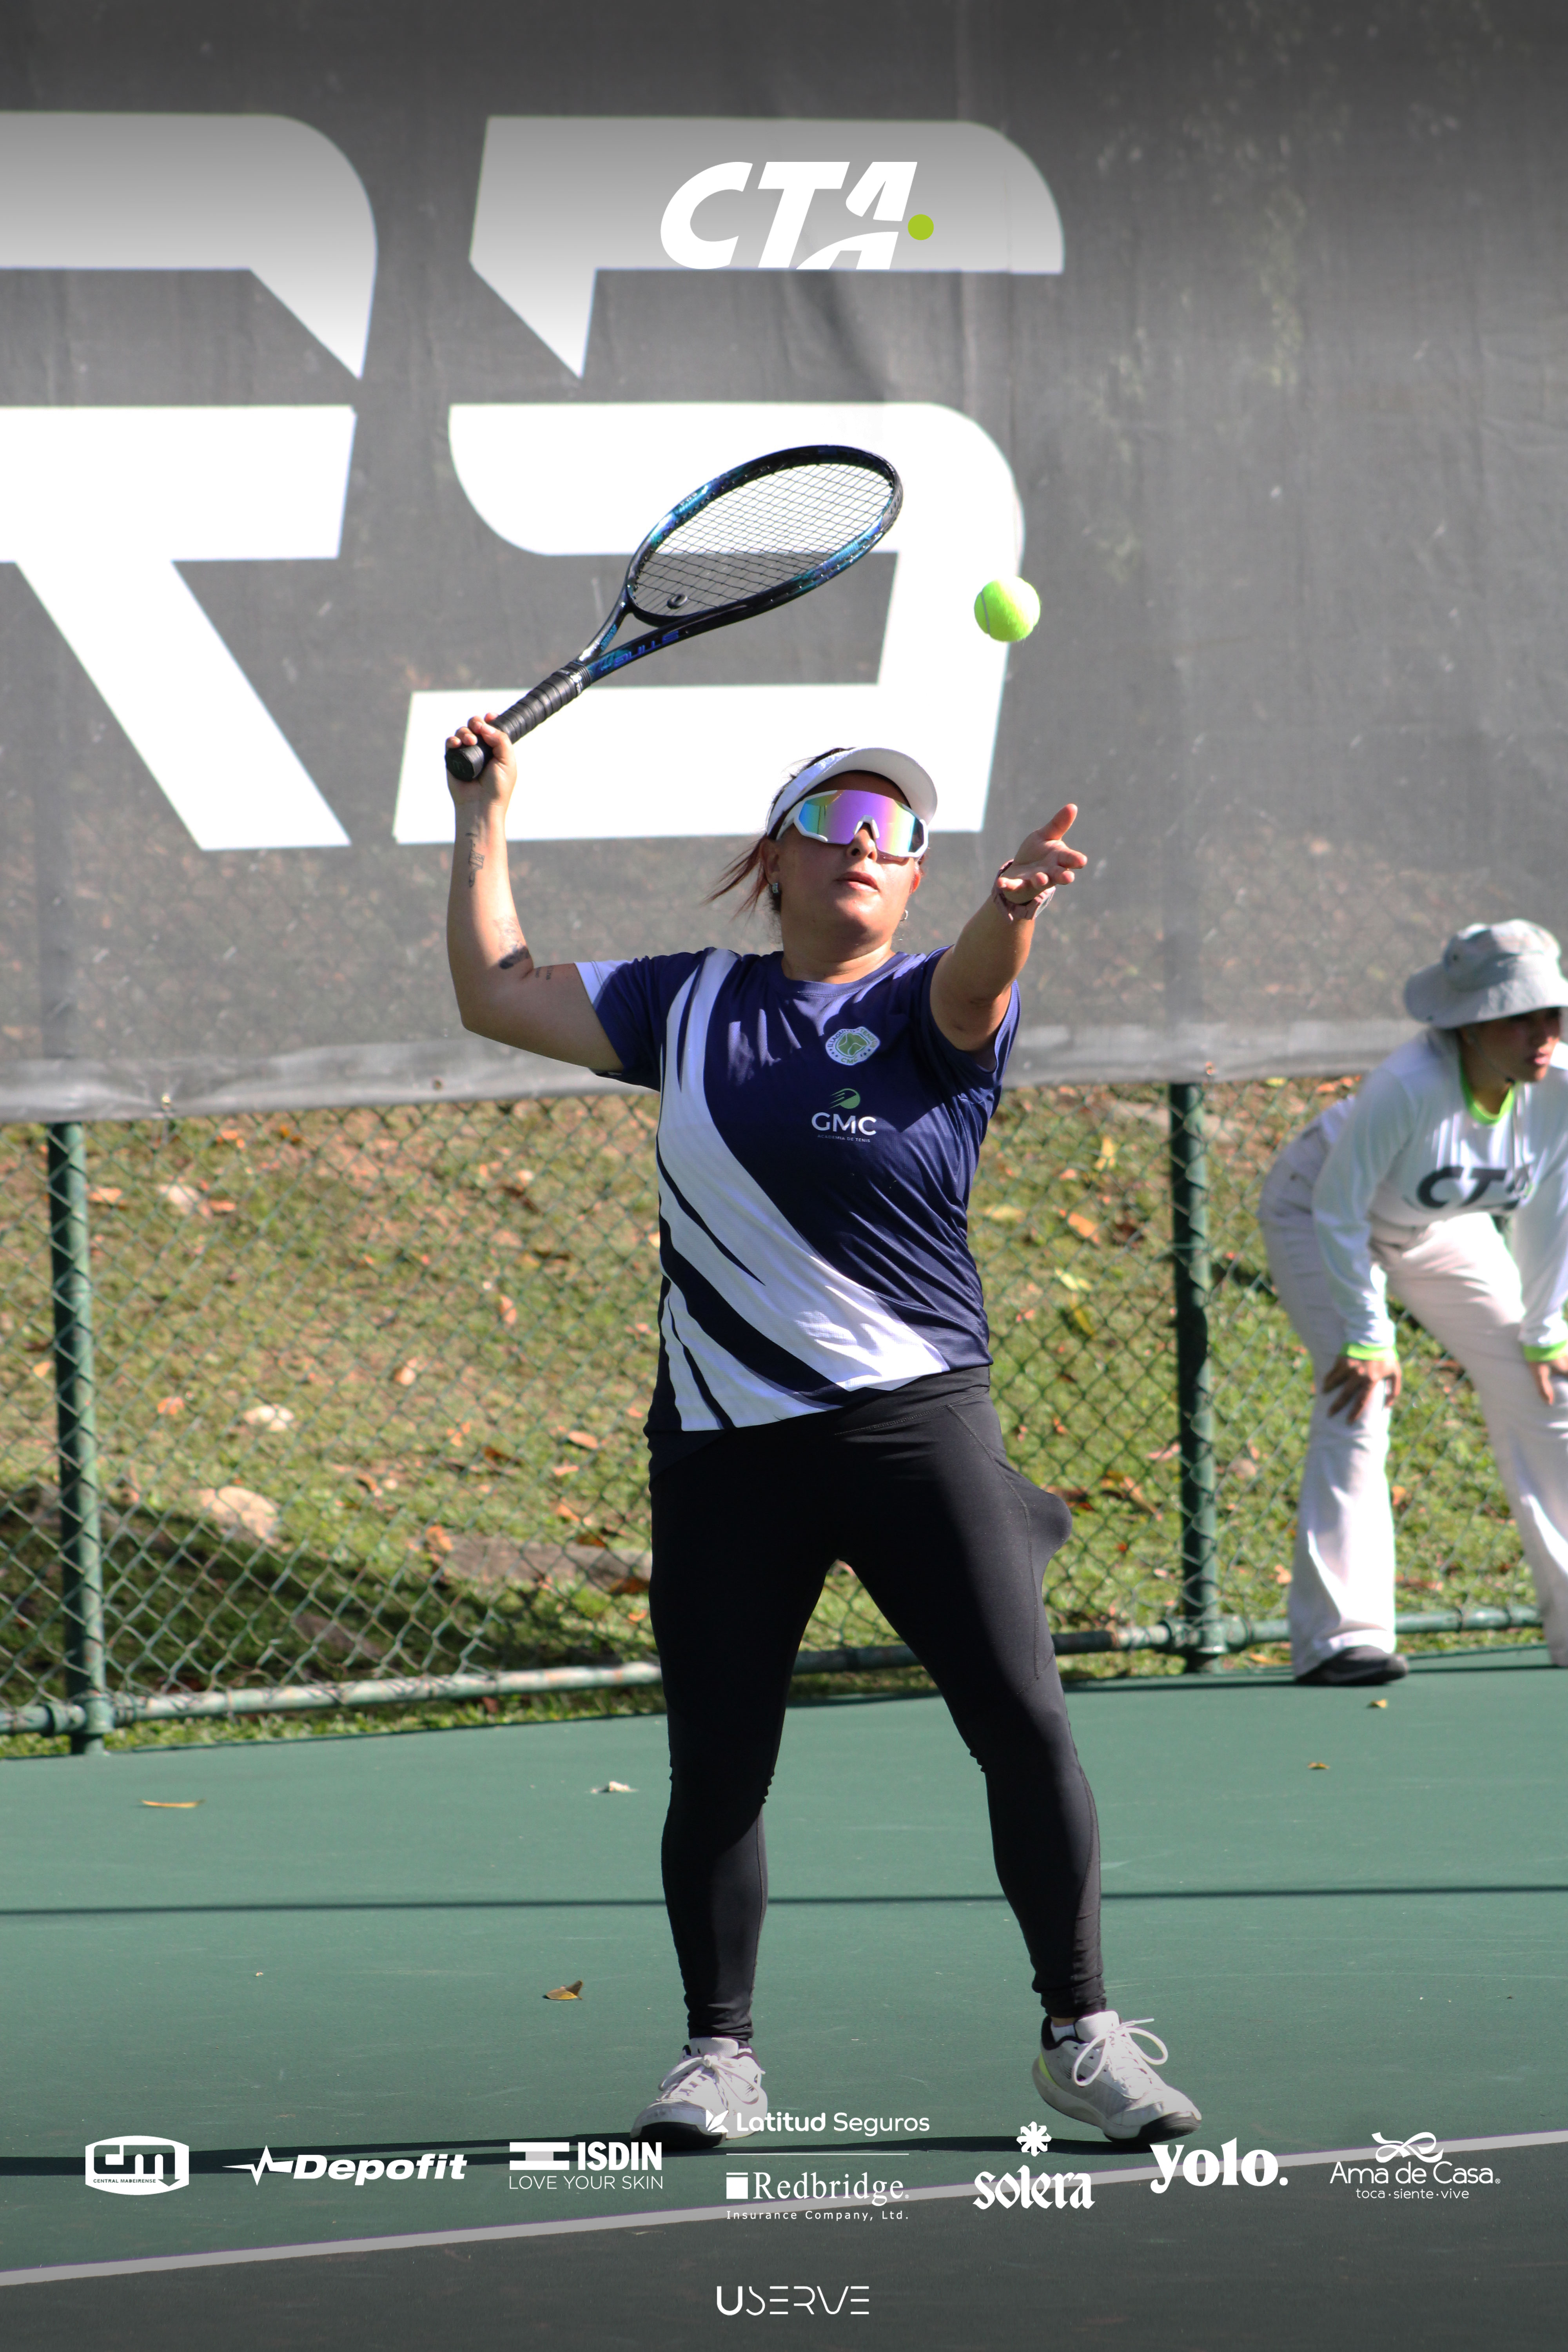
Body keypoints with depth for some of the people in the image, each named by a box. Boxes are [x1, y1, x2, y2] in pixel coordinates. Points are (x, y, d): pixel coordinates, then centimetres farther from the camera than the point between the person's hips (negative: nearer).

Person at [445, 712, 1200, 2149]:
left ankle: (1082, 2034, 2)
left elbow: (974, 989, -24)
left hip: (913, 1423, -2)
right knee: (717, 1767, 3)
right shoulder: (691, 1005, 12)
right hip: (723, 1446, 3)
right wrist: (488, 816, 18)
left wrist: (1011, 913, -47)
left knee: (1026, 1727, -8)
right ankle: (720, 2055, 17)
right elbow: (497, 995, 20)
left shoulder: (929, 1010, 1)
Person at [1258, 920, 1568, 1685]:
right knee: (1360, 1400, -22)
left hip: (1442, 1230, 6)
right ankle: (1339, 1636, -22)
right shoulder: (1411, 1088, -41)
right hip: (1317, 1211, -6)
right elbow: (1339, 1209, -30)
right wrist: (1368, 1337, -25)